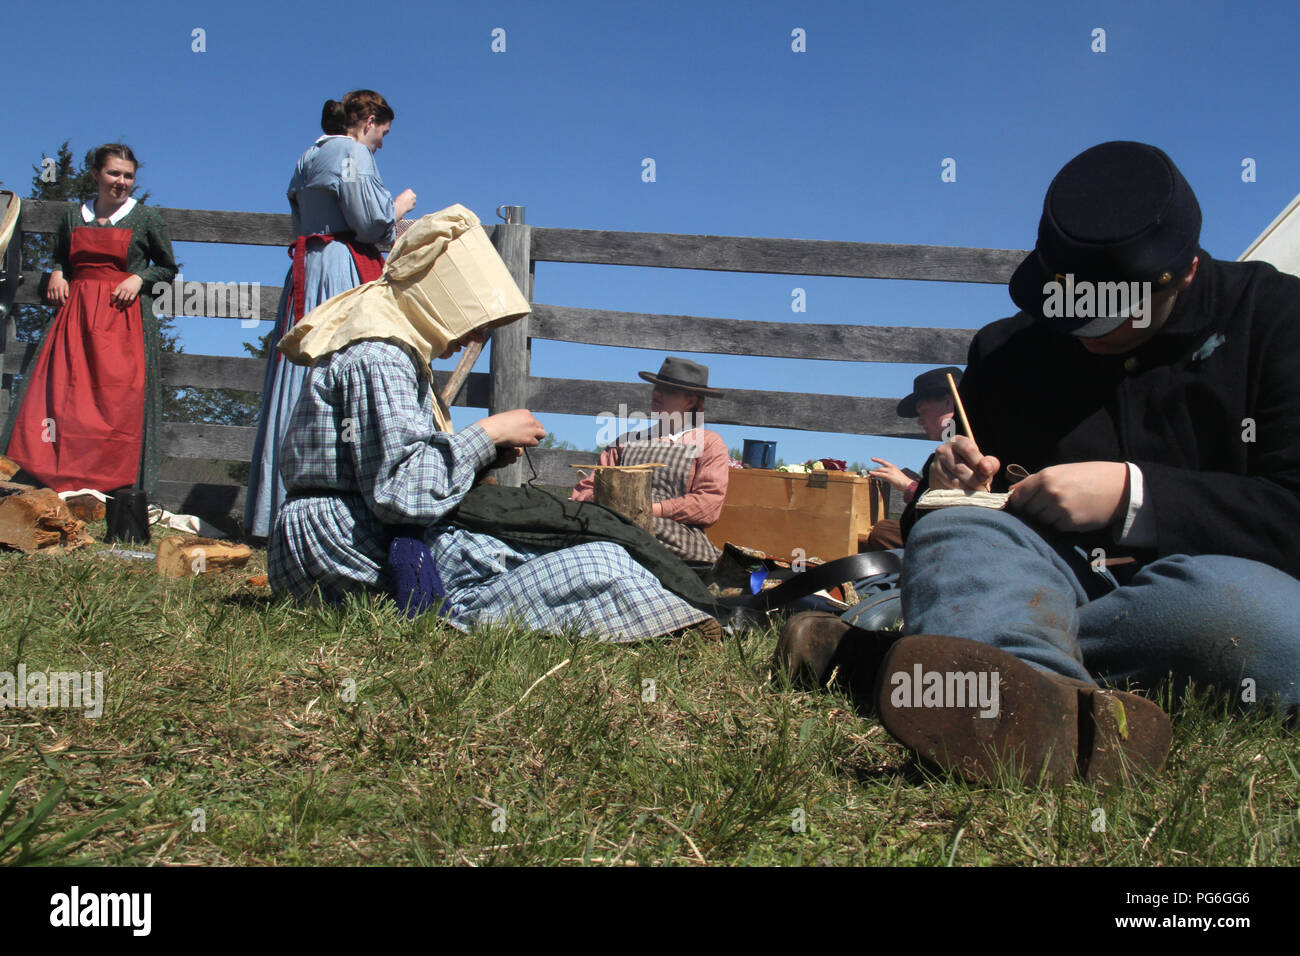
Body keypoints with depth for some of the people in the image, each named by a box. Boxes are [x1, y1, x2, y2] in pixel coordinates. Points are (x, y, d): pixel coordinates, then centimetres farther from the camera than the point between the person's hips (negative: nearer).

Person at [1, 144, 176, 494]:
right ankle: (54, 483, -9)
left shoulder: (145, 219, 7)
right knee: (59, 391, -9)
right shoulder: (73, 216, 15)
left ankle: (114, 487, -11)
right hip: (76, 315, 3)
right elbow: (59, 259, 27)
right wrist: (57, 274, 6)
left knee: (120, 397, -12)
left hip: (126, 317, -3)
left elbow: (168, 268, 12)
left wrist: (140, 278, -5)